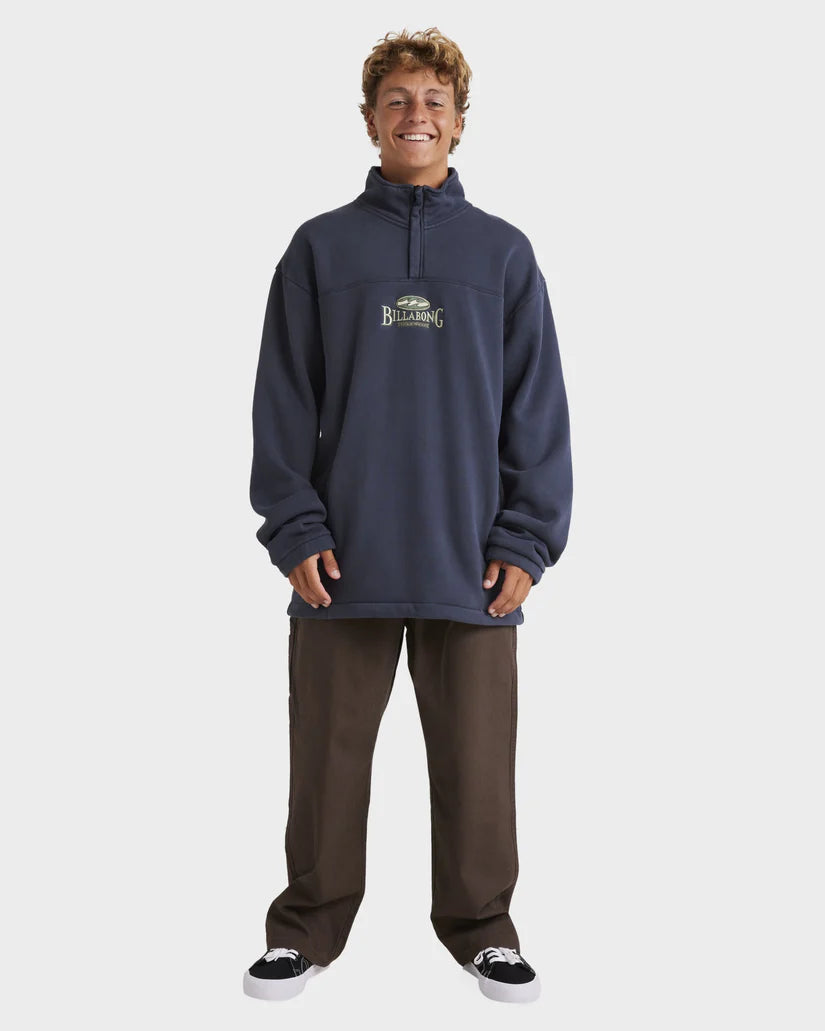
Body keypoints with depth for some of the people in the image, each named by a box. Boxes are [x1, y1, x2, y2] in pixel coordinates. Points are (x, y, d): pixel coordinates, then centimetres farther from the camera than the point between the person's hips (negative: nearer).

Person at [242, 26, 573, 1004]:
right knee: (329, 754, 7)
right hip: (344, 559, 0)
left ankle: (481, 925, 23)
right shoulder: (321, 247, 6)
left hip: (471, 561, 0)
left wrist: (526, 540, -3)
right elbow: (284, 402, 3)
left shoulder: (502, 252, 8)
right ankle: (309, 926, 23)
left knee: (476, 759, 7)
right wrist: (293, 528, -6)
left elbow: (538, 408, 5)